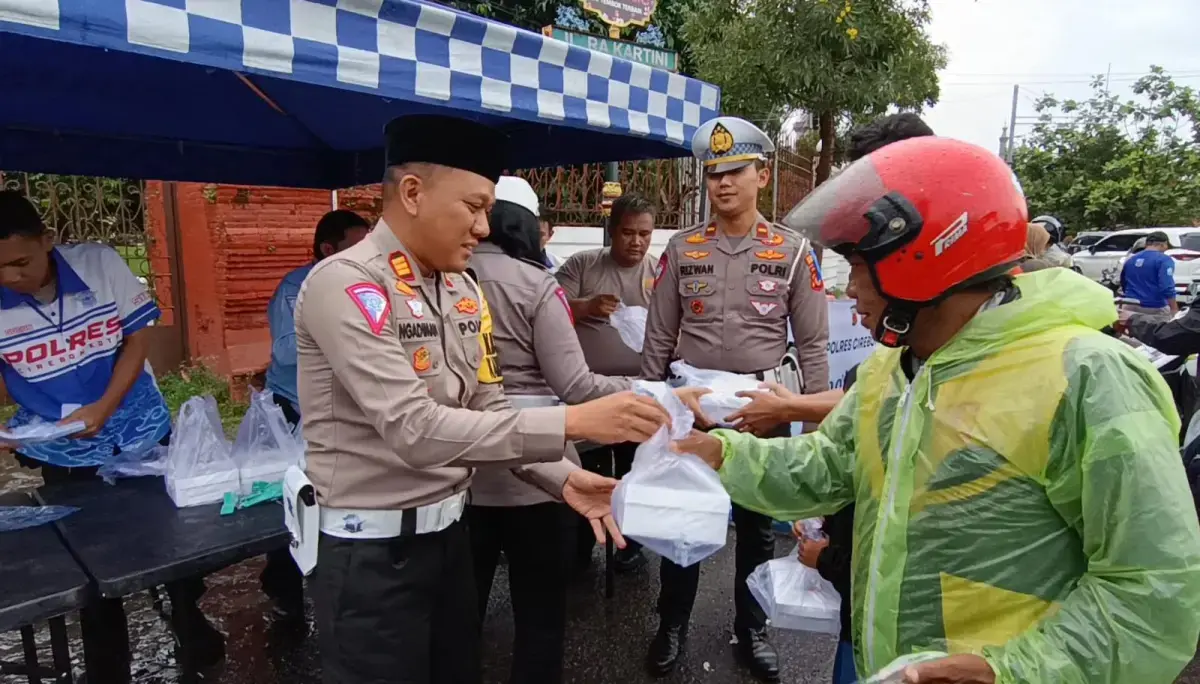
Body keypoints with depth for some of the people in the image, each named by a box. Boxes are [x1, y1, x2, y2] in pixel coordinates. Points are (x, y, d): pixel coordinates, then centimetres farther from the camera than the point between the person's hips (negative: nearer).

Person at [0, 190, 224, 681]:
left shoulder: (100, 263, -16)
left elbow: (137, 338, -9)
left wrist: (102, 408, -20)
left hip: (142, 436, 0)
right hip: (64, 457, 1)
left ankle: (189, 622, 42)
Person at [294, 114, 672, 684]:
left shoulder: (464, 292, 5)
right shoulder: (345, 285, -19)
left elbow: (485, 409, 6)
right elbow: (415, 430, -29)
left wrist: (562, 477, -9)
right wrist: (572, 423, -32)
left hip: (449, 529, 7)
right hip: (372, 549, -7)